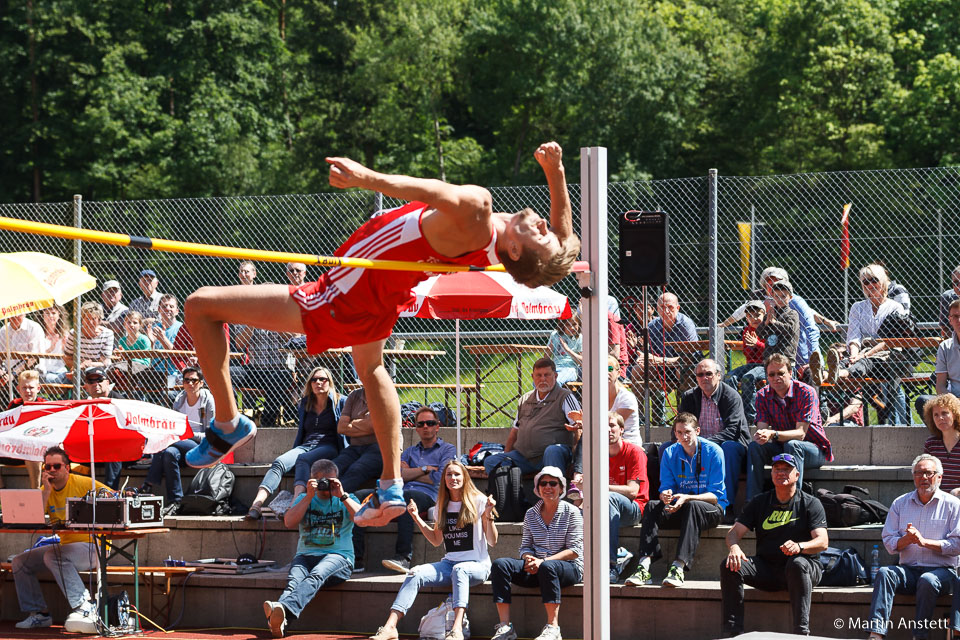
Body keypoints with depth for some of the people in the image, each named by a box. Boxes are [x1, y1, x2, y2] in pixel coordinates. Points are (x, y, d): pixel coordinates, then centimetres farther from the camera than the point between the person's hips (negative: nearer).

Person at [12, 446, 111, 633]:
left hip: (92, 545, -7)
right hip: (65, 545, 7)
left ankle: (85, 607, -34)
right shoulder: (45, 490, 6)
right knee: (20, 562, -1)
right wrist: (47, 491, -14)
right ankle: (39, 613, 5)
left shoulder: (83, 484, -8)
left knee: (52, 556, -33)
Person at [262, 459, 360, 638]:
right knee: (294, 580, -33)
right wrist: (309, 497, -3)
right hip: (306, 555, 2)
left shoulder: (346, 500, 16)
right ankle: (278, 620, -62)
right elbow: (289, 522, 3)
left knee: (316, 576, -38)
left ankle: (285, 608, -66)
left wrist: (342, 495, -8)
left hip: (338, 556, -2)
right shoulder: (303, 499, 21)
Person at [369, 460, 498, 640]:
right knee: (415, 574, -22)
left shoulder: (478, 501, -1)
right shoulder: (443, 505, 14)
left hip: (477, 565, -5)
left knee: (459, 570, -40)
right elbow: (436, 541, 21)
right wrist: (416, 518, 14)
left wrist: (489, 515, -18)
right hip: (449, 563, 5)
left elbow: (492, 541, -3)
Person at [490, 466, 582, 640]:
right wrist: (529, 559, -13)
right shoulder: (531, 514, 13)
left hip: (569, 567, -5)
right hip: (537, 568, 5)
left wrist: (543, 561, -19)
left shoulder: (571, 512, 0)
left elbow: (575, 550, -8)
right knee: (500, 564, -20)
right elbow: (525, 546, 13)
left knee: (547, 567, -40)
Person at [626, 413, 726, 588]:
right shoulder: (670, 453, 5)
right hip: (680, 509, 4)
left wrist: (687, 498, -27)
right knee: (652, 506, -24)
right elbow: (666, 487, 4)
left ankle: (678, 567, -50)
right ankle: (644, 566, -39)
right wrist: (665, 495, -23)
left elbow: (715, 495, -11)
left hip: (711, 509, -4)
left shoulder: (713, 452, -7)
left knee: (692, 507, -38)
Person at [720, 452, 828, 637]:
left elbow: (822, 541, -11)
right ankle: (732, 632, -24)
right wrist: (734, 547, -21)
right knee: (729, 565, -20)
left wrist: (799, 546, -34)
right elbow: (734, 532, 5)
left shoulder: (811, 504, 2)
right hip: (766, 570, 4)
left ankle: (801, 631, -43)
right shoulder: (760, 502, 12)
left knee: (798, 564, -39)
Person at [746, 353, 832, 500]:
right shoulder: (763, 396, -2)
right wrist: (759, 435, -38)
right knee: (754, 447, -22)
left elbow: (801, 433, -24)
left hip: (815, 451, -4)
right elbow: (761, 428, -11)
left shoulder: (806, 393, -18)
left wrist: (773, 434, -42)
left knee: (792, 445, -36)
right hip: (782, 448, 4)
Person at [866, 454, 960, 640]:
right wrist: (907, 539, -11)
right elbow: (889, 544, 11)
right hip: (909, 569, 3)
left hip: (941, 570, -3)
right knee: (884, 573, -28)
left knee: (927, 581, -37)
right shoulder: (900, 504, 15)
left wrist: (924, 541, -13)